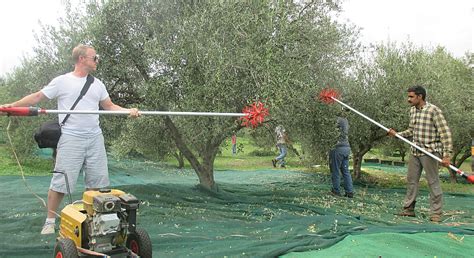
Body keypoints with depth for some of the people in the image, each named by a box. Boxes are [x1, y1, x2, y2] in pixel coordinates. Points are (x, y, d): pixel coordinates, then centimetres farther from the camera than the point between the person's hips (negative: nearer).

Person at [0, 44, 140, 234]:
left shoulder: (97, 84, 14)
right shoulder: (62, 81, 0)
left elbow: (109, 106, 15)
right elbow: (37, 97, 2)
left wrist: (128, 110, -1)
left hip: (95, 139, 5)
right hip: (71, 139, -5)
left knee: (96, 181, 9)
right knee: (61, 182, -3)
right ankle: (50, 221, 11)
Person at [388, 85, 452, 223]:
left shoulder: (433, 110, -13)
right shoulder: (412, 110, 10)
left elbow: (445, 133, -16)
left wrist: (447, 154, -21)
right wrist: (397, 134, 5)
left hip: (430, 152, -7)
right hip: (415, 152, 8)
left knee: (433, 182, 0)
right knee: (411, 180, 11)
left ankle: (436, 213, 9)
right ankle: (409, 209, 22)